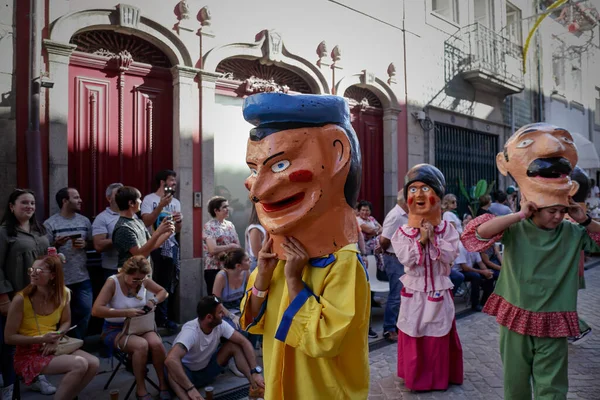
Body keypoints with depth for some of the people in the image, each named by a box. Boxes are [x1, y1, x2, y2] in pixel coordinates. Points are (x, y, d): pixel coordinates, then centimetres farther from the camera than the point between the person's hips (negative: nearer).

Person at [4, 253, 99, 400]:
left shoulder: (63, 293, -3)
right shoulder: (21, 299, -17)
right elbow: (9, 337, -11)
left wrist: (56, 339, -9)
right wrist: (41, 339, -21)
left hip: (53, 347, 5)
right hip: (28, 354, -5)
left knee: (93, 363, -17)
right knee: (79, 364, -27)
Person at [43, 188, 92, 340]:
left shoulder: (85, 221, 6)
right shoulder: (50, 224, -9)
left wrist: (85, 244, -8)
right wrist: (56, 244, -26)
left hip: (83, 277, 4)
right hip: (60, 279, -4)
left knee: (85, 310, 8)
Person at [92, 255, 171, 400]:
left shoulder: (143, 280, -4)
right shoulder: (112, 282, -18)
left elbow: (163, 292, 12)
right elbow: (96, 310, -26)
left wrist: (153, 301, -10)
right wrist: (126, 312, -32)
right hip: (115, 329, -4)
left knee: (157, 343, -28)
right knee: (141, 345, -34)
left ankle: (164, 383, -7)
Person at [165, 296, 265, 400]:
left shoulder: (220, 325, -17)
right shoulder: (191, 331, -34)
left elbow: (244, 342, -15)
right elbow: (171, 359, -49)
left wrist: (255, 371, -25)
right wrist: (190, 388, -52)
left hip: (207, 370, 5)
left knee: (234, 345, -17)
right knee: (173, 369, -40)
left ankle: (254, 387, -21)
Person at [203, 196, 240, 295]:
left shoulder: (230, 225, 10)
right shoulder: (209, 227, -8)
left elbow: (238, 246, 10)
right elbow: (213, 249, -20)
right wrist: (231, 246, -9)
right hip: (214, 269, -5)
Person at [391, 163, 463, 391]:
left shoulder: (447, 229, -3)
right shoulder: (403, 231, -5)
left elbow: (450, 256, -13)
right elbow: (406, 259, -15)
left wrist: (433, 239, -18)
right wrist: (420, 240, -21)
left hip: (439, 291, 0)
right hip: (414, 292, 0)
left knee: (439, 336, 11)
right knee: (414, 336, 9)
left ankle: (440, 377, 29)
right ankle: (416, 378, 25)